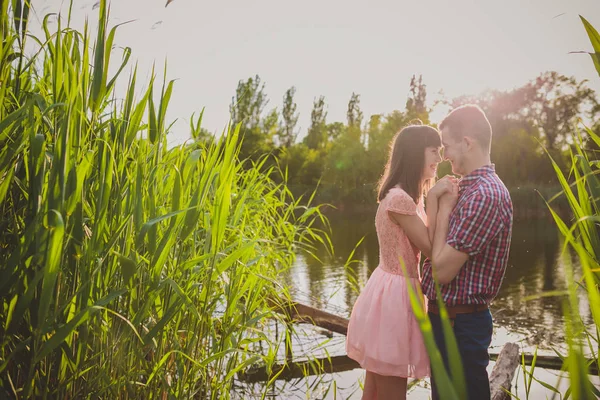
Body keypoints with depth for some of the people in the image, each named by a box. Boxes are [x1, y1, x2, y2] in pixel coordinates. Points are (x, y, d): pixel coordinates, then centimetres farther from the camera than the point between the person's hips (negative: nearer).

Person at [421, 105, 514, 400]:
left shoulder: (484, 194, -24)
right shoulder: (472, 188, 9)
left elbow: (442, 270, -24)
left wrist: (443, 208, -17)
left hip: (459, 324, -10)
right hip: (446, 317, 10)